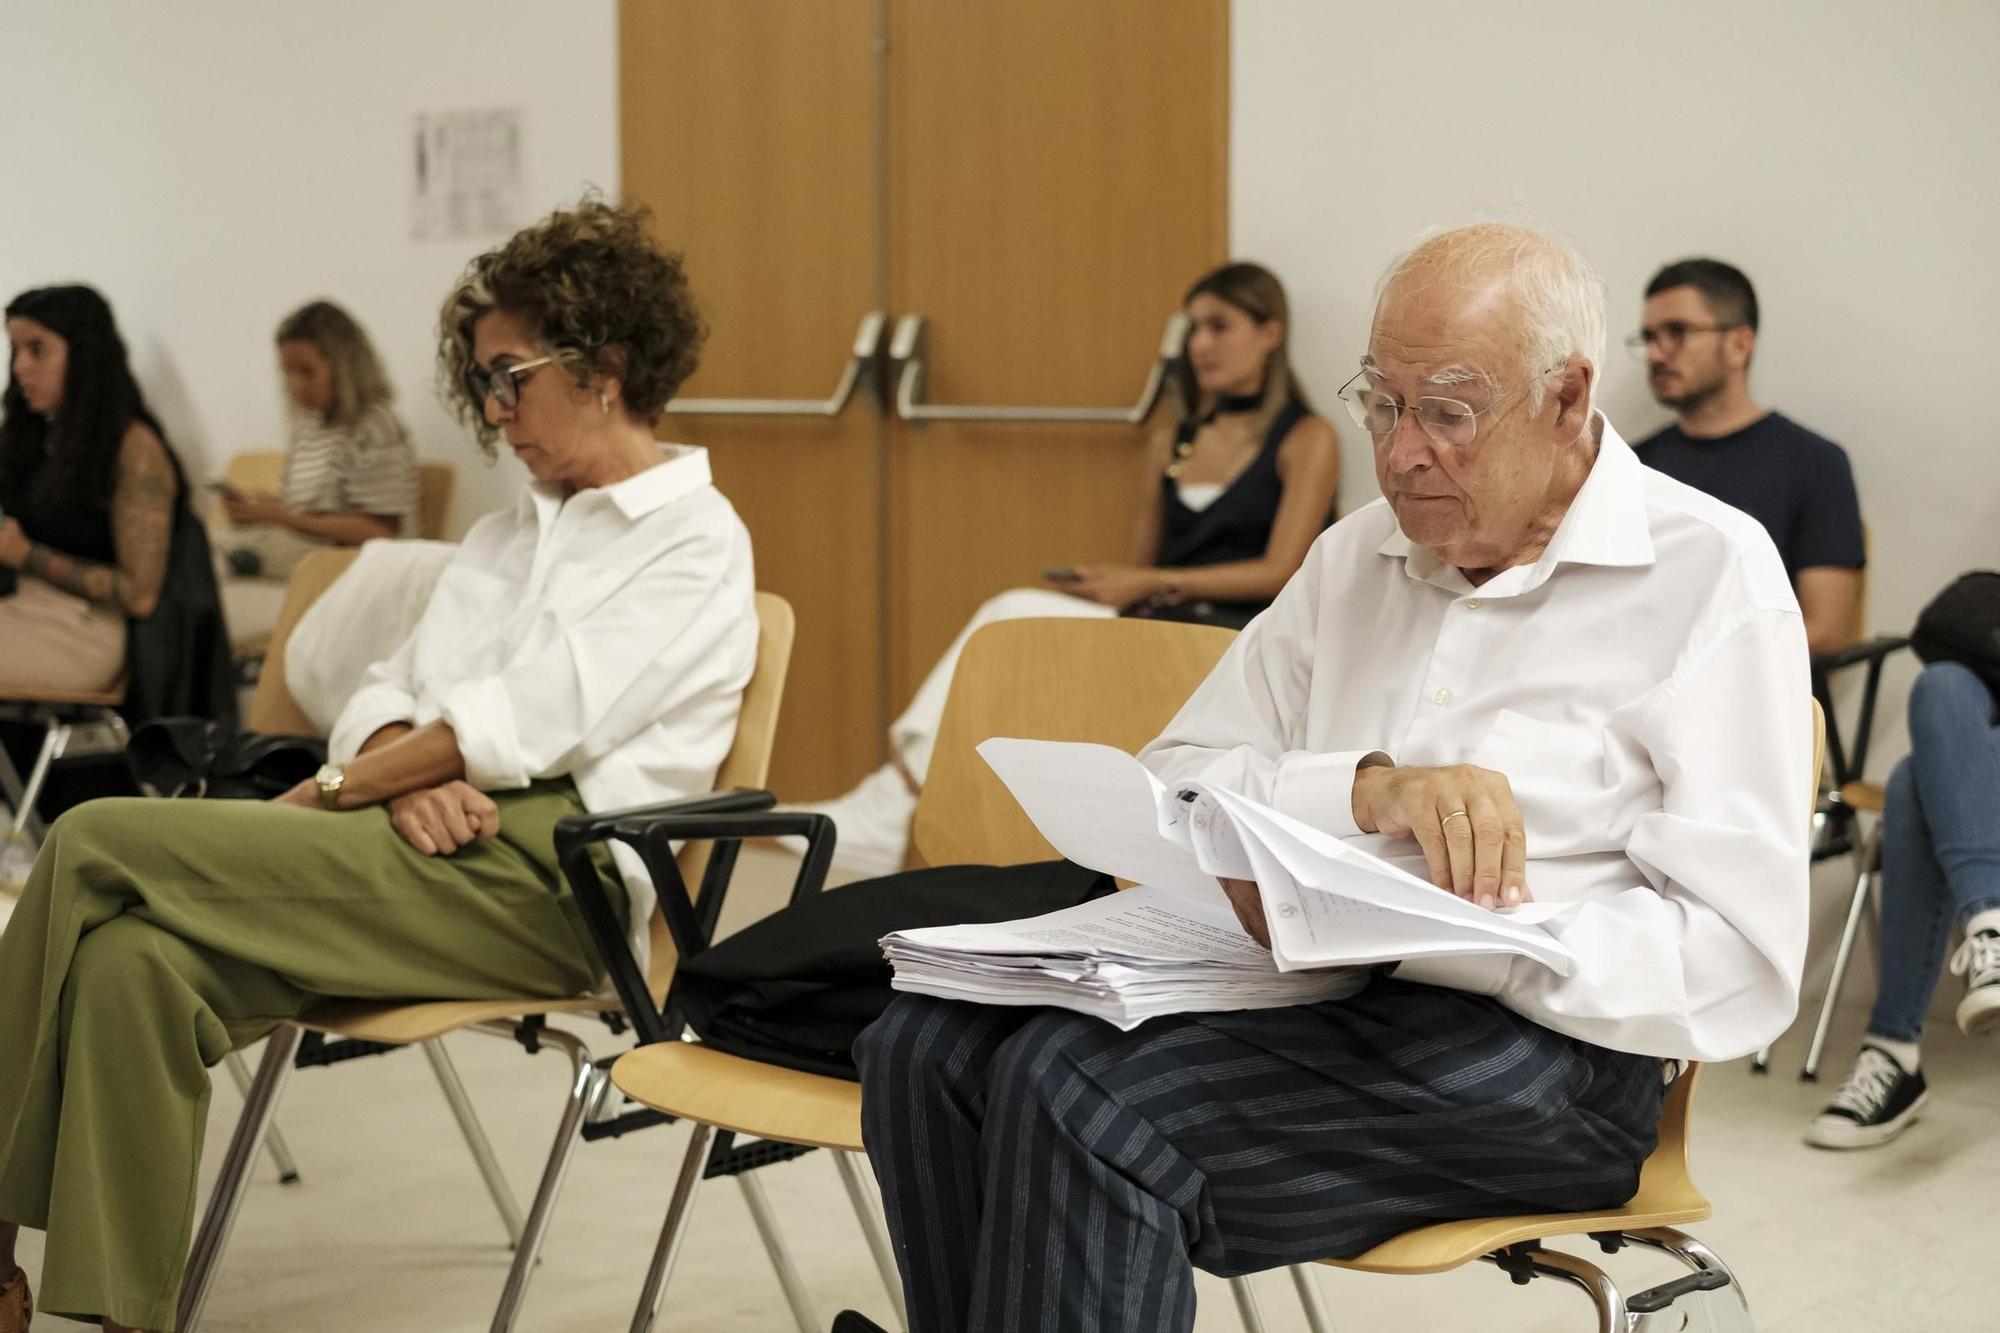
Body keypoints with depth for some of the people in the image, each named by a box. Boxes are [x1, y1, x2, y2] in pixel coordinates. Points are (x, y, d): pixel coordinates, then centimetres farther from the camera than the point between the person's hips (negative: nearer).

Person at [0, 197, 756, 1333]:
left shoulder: (693, 540, 1)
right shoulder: (510, 534, 28)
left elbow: (524, 724, -10)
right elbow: (390, 691, 18)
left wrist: (336, 790, -6)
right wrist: (404, 776, -6)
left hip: (541, 886, -7)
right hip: (430, 857, 7)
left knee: (98, 845, -19)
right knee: (133, 963, -24)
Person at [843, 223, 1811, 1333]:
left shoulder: (1709, 574, -3)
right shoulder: (1359, 554, 17)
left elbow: (1739, 967, -12)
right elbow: (1170, 789, 9)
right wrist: (1369, 787, -12)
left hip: (1540, 1040, -6)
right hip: (1306, 986, 7)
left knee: (1080, 1092, -28)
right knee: (926, 1047, -17)